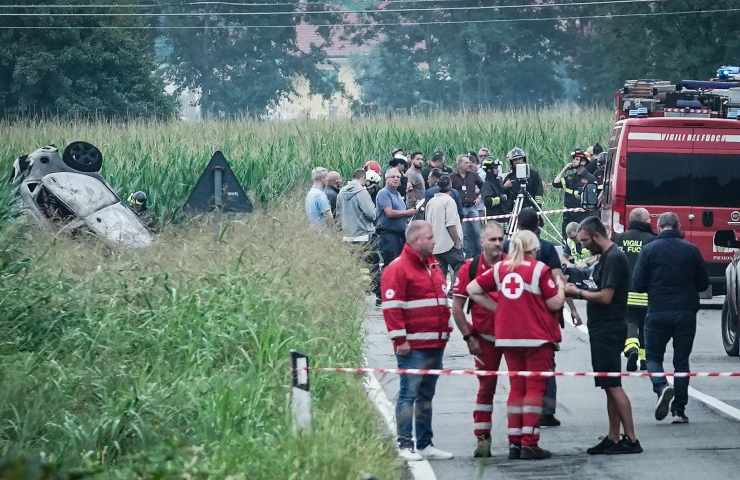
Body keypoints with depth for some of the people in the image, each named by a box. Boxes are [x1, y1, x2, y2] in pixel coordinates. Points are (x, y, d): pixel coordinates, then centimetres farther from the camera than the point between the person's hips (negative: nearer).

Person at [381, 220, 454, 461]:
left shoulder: (432, 265, 17)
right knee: (409, 394, -6)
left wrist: (444, 329, 22)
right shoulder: (398, 269, -11)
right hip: (413, 347, -9)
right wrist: (400, 339, -18)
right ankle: (405, 445, -3)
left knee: (426, 396, 13)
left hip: (435, 344, 9)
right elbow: (391, 307, -15)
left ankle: (425, 444, 19)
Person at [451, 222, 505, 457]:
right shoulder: (470, 268, -5)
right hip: (485, 338, -1)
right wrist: (469, 337, -5)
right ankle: (482, 439, 9)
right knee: (486, 387, 4)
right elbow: (457, 308, -1)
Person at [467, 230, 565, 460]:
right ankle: (529, 444, -5)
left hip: (508, 337, 5)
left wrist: (496, 308, 10)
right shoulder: (539, 269, -8)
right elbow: (555, 303, -7)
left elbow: (472, 289, 8)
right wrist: (560, 283, 11)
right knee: (535, 388, -1)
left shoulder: (500, 268, 6)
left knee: (516, 387, 13)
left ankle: (514, 443, 12)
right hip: (537, 337, -5)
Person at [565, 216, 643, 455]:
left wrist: (578, 293, -8)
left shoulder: (614, 258, -16)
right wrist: (578, 292, 8)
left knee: (613, 385, -11)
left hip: (609, 331, -10)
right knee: (609, 386, 11)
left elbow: (606, 297, -20)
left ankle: (631, 439, -10)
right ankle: (613, 438, 15)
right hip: (601, 330, 10)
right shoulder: (606, 257, 16)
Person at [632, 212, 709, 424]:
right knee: (682, 361, 10)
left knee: (653, 356, 12)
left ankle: (661, 387, -17)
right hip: (686, 314, 2)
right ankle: (679, 410, 8)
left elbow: (637, 285, -6)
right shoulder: (691, 250, 0)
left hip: (658, 313, -2)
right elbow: (703, 284, 7)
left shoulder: (649, 249, -5)